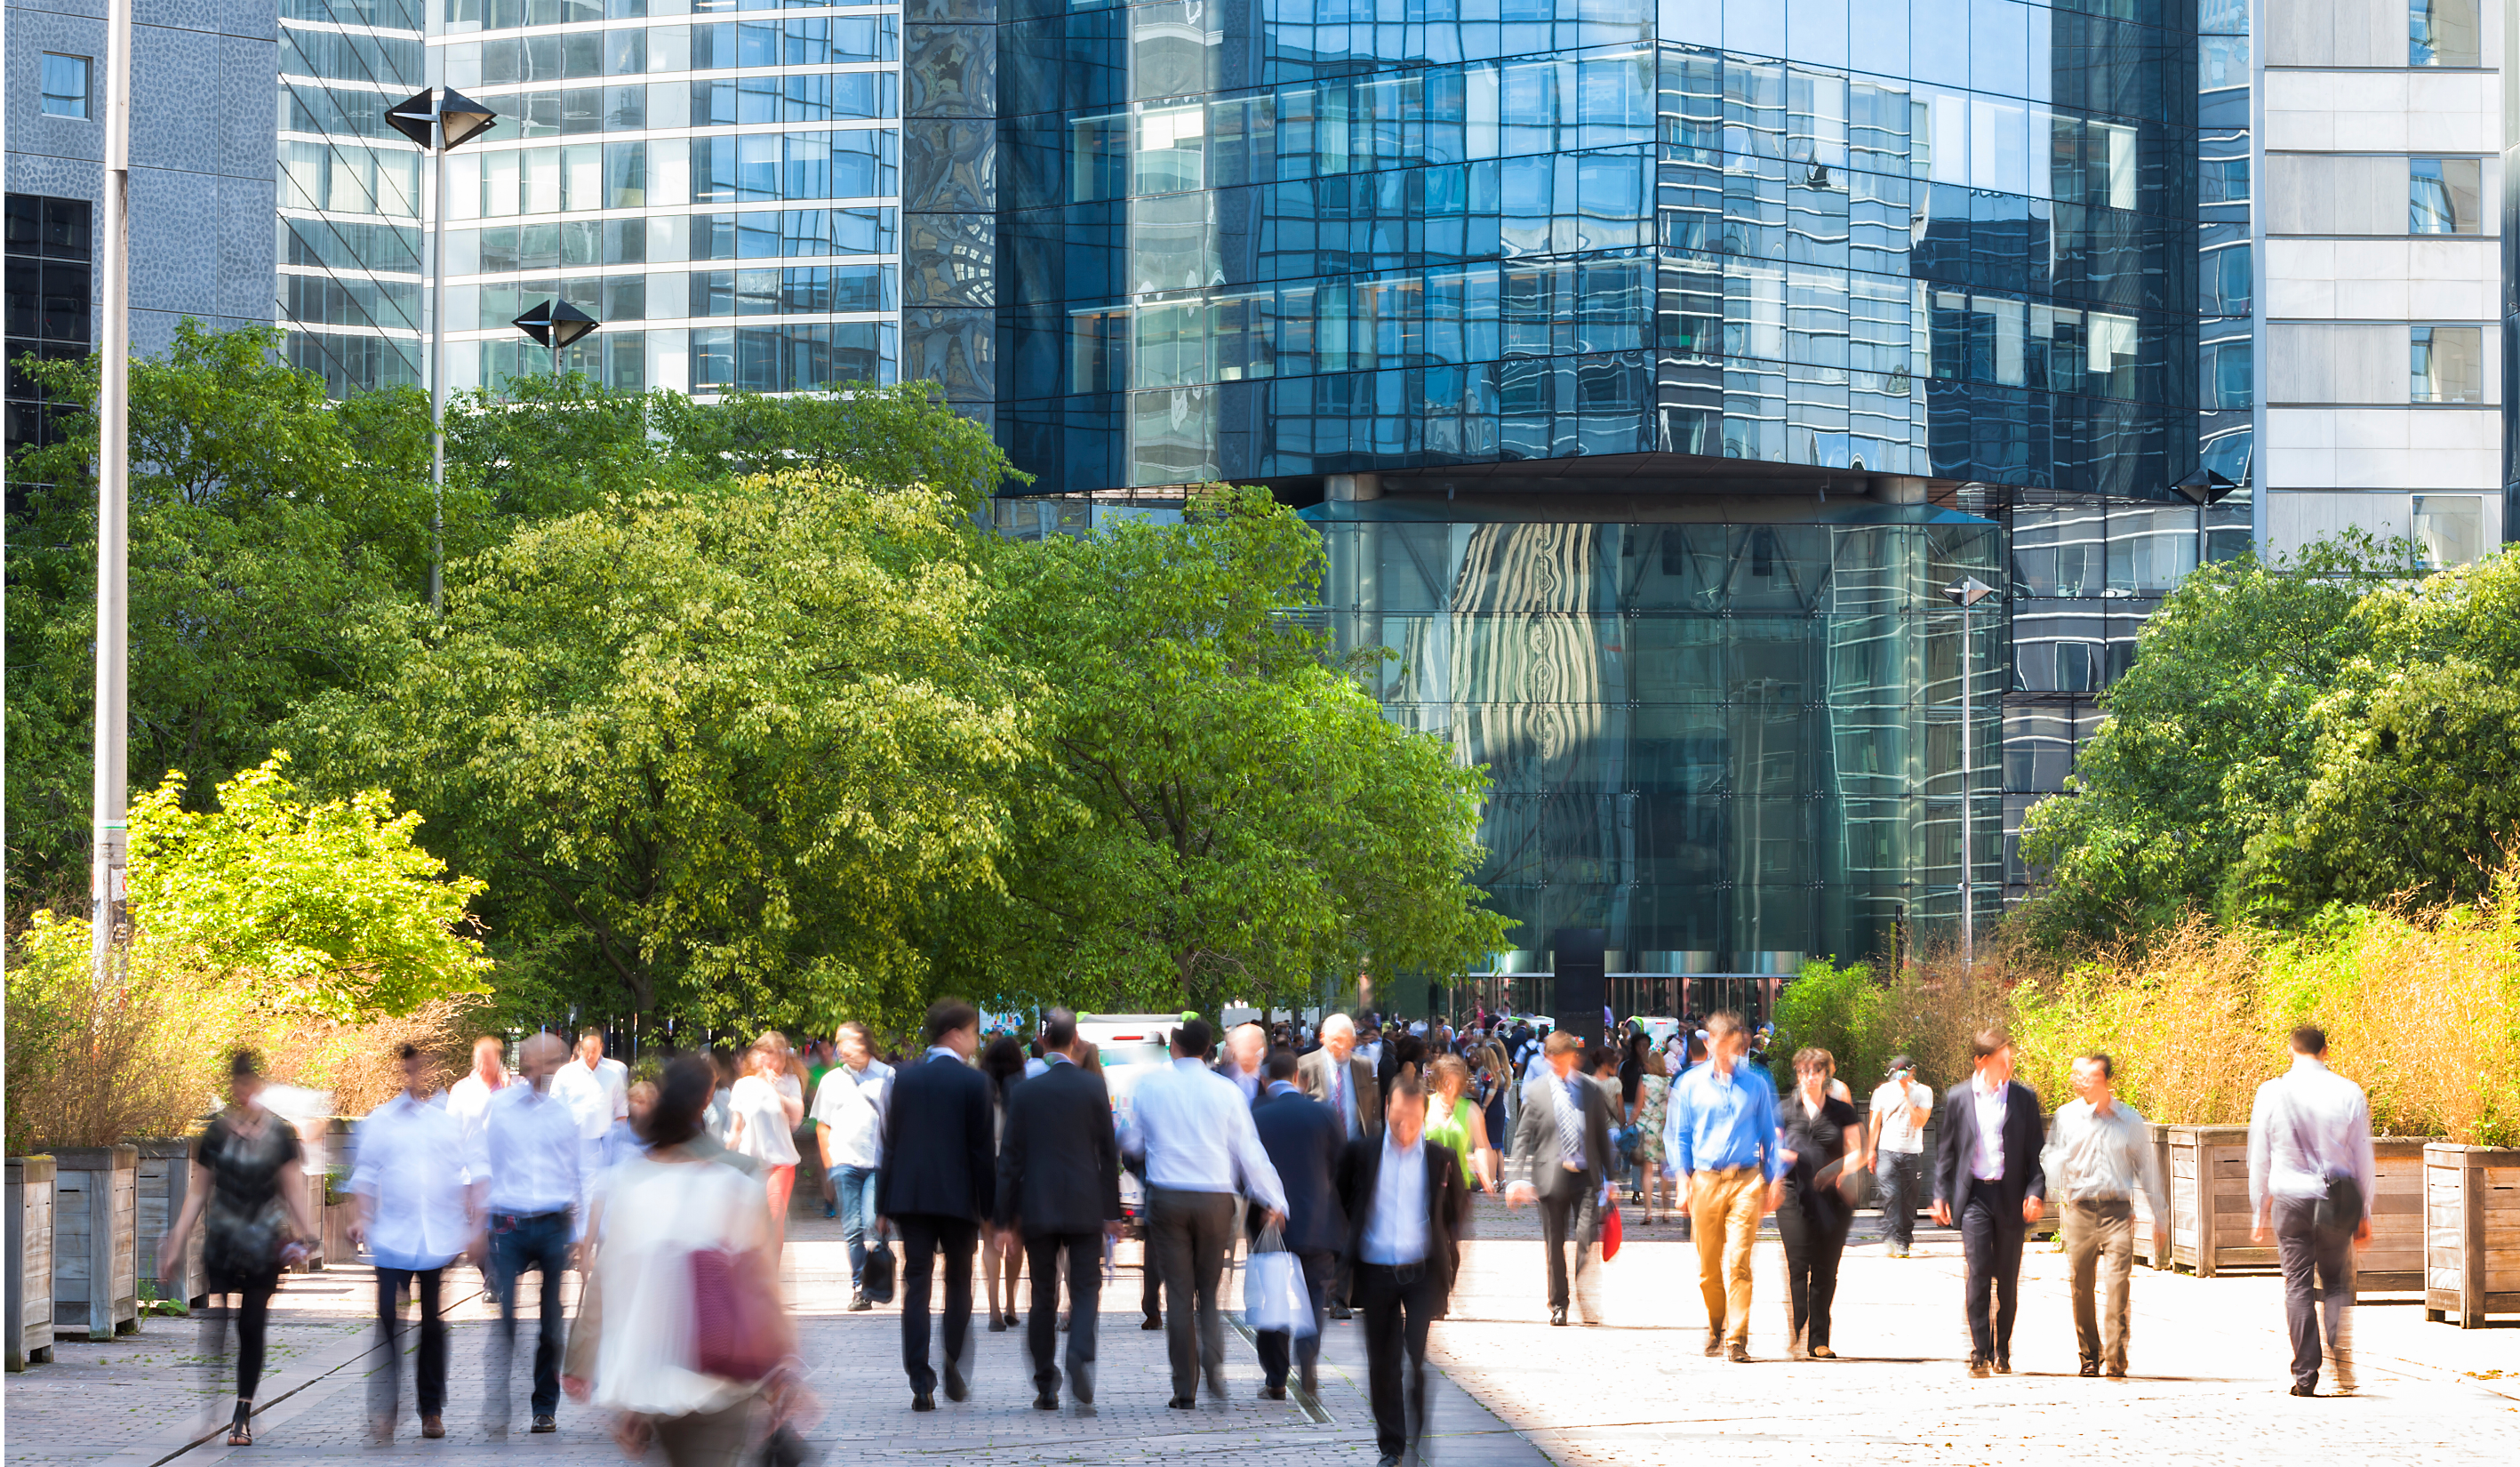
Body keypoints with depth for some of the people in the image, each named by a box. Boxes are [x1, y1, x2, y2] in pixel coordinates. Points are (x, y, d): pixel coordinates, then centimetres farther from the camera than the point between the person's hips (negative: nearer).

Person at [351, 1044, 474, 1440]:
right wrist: (362, 1216, -4)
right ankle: (385, 1410, -6)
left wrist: (470, 1223, 7)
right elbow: (366, 1173, 8)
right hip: (392, 1239, -1)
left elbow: (462, 1176, 13)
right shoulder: (379, 1121, 8)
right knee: (389, 1321, -9)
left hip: (440, 1239, 1)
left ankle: (432, 1409, 13)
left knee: (433, 1325, 5)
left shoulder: (448, 1122, 11)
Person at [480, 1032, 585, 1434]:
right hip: (508, 1225, -1)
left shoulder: (566, 1111, 7)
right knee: (504, 1316, -9)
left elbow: (581, 1174, 13)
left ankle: (545, 1407, 12)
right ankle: (497, 1407, -5)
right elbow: (482, 1169, 8)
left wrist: (582, 1234, 9)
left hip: (554, 1224, 1)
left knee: (551, 1323, 2)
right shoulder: (498, 1107, 5)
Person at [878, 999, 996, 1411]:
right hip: (958, 1198, -2)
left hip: (909, 1196, 2)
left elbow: (890, 1142, 7)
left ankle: (921, 1384, -6)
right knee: (958, 1282, 14)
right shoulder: (973, 1082, -6)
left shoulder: (904, 1078, 5)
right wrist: (990, 1207, 0)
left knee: (916, 1287, 1)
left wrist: (884, 1203, 11)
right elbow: (983, 1149, -6)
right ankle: (953, 1370, 8)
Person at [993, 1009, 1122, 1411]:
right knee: (1085, 1288, 5)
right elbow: (1108, 1152, 1)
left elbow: (1010, 1157, -1)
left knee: (1043, 1296, 8)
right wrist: (1111, 1211, 9)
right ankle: (1081, 1353, -22)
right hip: (1085, 1207, -1)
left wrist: (1005, 1218, 4)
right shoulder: (1093, 1086, -3)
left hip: (1037, 1208, 1)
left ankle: (1045, 1386, 8)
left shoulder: (1024, 1091, -2)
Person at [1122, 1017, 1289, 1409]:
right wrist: (1274, 1201, 7)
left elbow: (1132, 1142, 8)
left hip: (1167, 1199, 0)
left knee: (1179, 1293, 4)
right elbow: (1249, 1152, 0)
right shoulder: (1225, 1091, -2)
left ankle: (1185, 1389, 2)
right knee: (1209, 1292, 13)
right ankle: (1213, 1365, -12)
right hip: (1215, 1198, 0)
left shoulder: (1150, 1086, -1)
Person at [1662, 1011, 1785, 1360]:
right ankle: (1716, 1329, 24)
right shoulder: (1690, 1084, 8)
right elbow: (1677, 1135, 11)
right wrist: (1683, 1180, 2)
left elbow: (1769, 1134, 14)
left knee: (1738, 1261, -12)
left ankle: (1737, 1339, -13)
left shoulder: (1755, 1083, 9)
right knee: (1708, 1267, 4)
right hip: (1705, 1182, 1)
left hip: (1746, 1182, -1)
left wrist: (1774, 1180, 9)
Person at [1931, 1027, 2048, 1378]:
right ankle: (1980, 1352, -8)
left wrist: (2036, 1192, -7)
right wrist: (1941, 1195, 4)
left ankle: (2002, 1352, 15)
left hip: (2011, 1198, 1)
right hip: (1974, 1195, -1)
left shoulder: (2024, 1098, 4)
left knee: (2007, 1280, 5)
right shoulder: (1958, 1098, 5)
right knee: (1978, 1274, -10)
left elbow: (2036, 1151, 6)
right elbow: (1946, 1150, 11)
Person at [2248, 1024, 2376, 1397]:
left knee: (2298, 1285, 5)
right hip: (2338, 1199, 0)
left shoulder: (2271, 1093, -2)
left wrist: (2259, 1213, 13)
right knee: (2337, 1283, 13)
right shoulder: (2349, 1093, -2)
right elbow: (2363, 1159, 3)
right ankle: (2342, 1365, -4)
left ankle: (2305, 1376, 1)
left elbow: (2259, 1159, 4)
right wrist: (2365, 1215, 11)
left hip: (2290, 1199, 0)